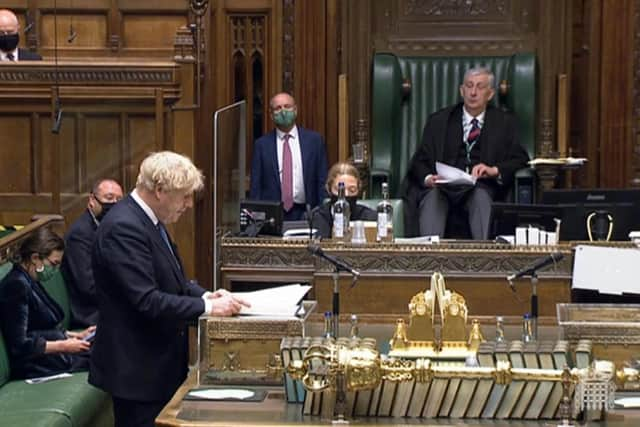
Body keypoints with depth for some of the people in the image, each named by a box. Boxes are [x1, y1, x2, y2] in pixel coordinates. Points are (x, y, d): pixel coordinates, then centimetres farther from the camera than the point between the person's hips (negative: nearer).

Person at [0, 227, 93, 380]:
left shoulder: (30, 282, 13)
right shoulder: (17, 285, -18)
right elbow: (18, 345, -22)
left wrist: (77, 336, 10)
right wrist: (64, 346, -18)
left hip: (52, 354, 10)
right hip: (37, 365, -10)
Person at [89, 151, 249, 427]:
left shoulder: (148, 220, 9)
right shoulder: (123, 228, -22)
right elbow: (147, 301, -27)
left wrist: (204, 295, 0)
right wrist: (207, 307, -21)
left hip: (159, 361, 10)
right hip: (137, 368, -10)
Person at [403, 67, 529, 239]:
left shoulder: (504, 122, 15)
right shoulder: (438, 121, 15)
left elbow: (520, 159, 6)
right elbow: (420, 160, 9)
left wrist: (494, 170, -15)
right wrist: (428, 178, -15)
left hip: (480, 188, 0)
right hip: (441, 185, 1)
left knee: (481, 195, -35)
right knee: (433, 196, -33)